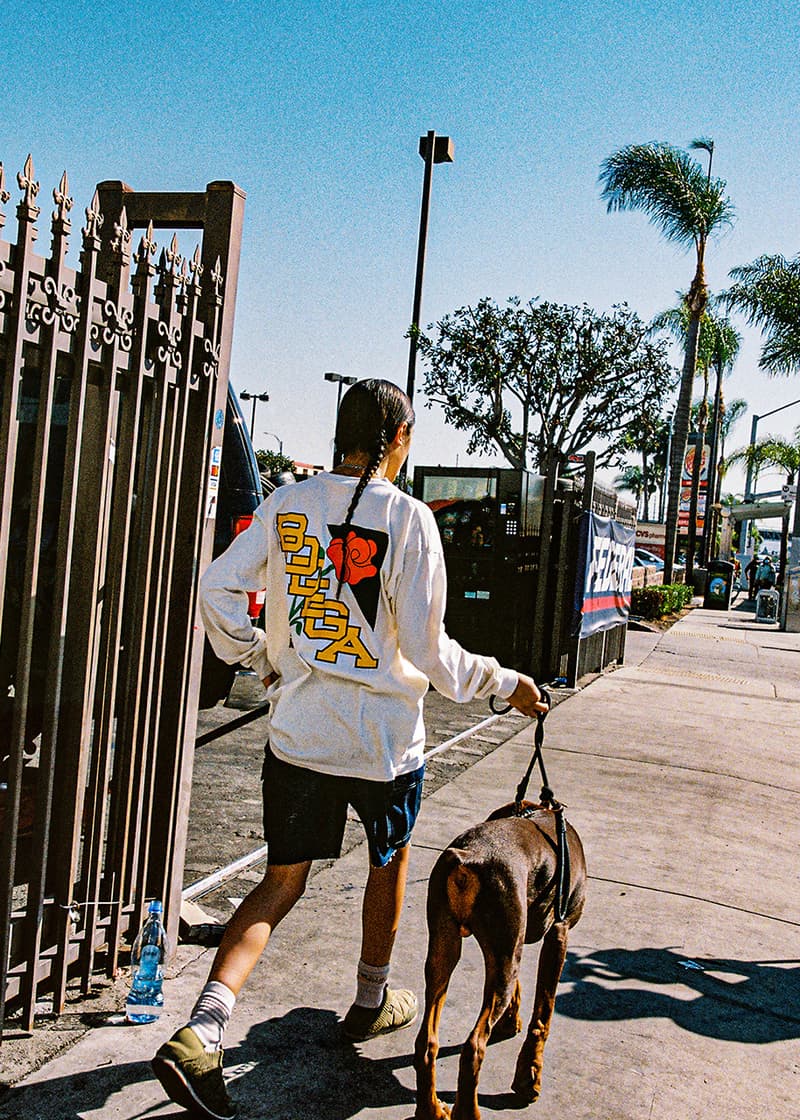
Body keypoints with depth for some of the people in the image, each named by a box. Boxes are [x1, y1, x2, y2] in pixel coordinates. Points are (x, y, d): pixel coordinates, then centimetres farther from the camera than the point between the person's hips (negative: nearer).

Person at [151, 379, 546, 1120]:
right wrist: (503, 684, 0)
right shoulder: (407, 518, -13)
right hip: (384, 739, -3)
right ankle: (372, 1002, 42)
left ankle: (201, 1032, 0)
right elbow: (426, 650, -14)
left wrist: (262, 662, 14)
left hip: (296, 732, 3)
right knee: (389, 862, 23)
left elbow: (217, 592, 0)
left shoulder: (286, 505, 0)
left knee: (282, 881, 13)